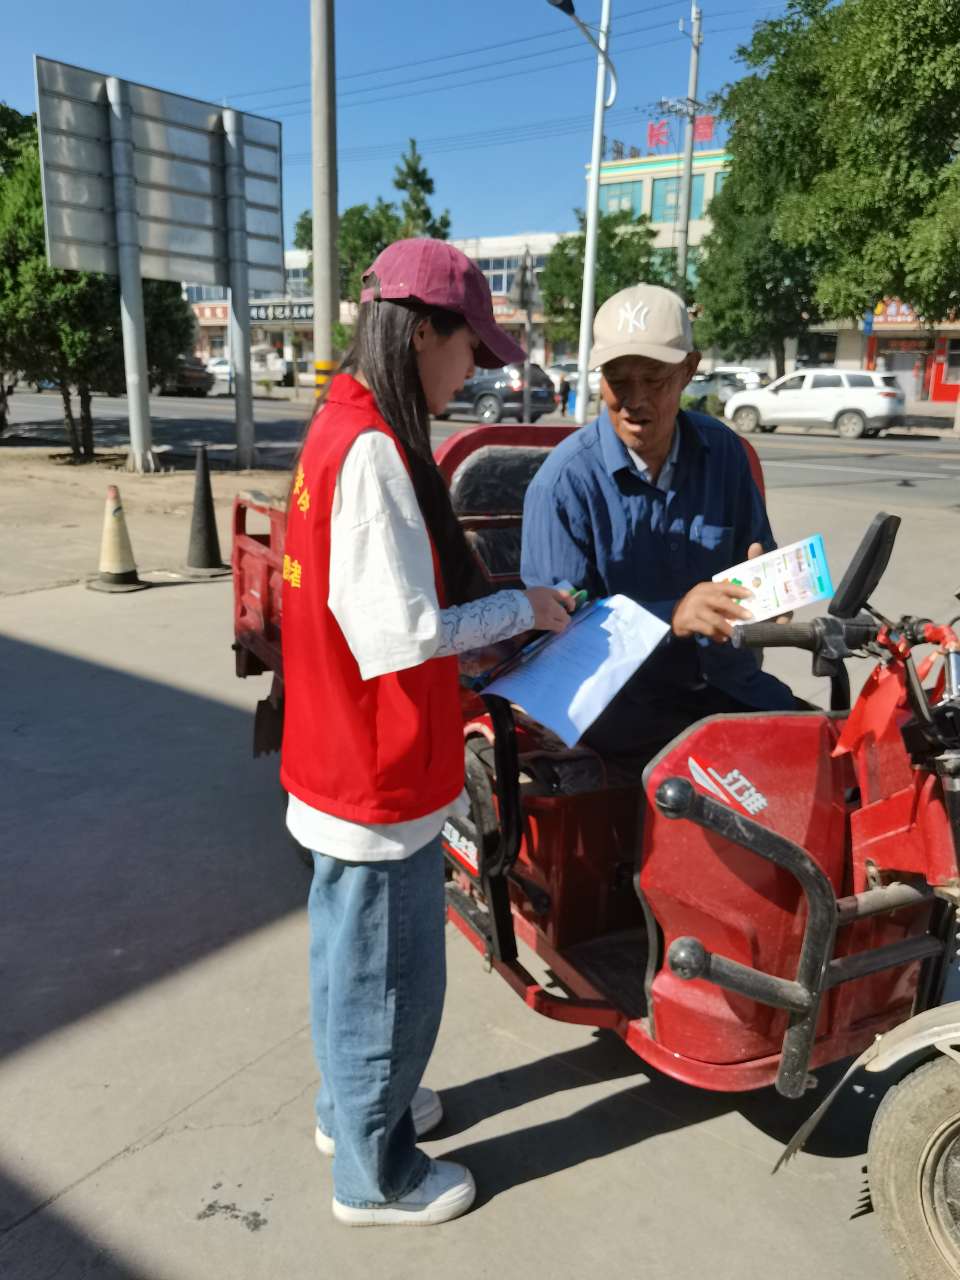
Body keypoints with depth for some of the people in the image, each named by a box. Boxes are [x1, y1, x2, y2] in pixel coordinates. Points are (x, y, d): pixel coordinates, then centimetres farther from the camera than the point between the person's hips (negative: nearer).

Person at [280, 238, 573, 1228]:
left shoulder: (341, 426, 7)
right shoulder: (373, 449, -23)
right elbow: (404, 634, -25)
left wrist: (490, 625, 7)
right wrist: (522, 609, -11)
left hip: (340, 762, 10)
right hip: (383, 777, -10)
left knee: (351, 952, 25)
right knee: (390, 979, 10)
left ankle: (351, 1105, 47)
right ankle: (374, 1175, 32)